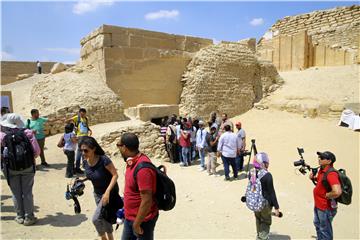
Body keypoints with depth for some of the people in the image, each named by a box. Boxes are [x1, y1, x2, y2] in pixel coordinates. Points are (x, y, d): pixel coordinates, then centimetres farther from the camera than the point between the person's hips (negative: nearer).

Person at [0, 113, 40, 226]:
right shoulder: (28, 133, -8)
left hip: (10, 168, 0)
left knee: (16, 193, 13)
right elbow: (36, 151, -12)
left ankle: (20, 217, 23)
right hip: (27, 167, 0)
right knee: (27, 192, 9)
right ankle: (29, 217, 15)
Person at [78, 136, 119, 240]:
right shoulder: (85, 162, -8)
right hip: (97, 193, 7)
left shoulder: (103, 160, -28)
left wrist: (107, 192, -31)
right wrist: (81, 180, -7)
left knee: (96, 219, -8)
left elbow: (115, 175, -23)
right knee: (104, 217, 18)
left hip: (110, 192, -7)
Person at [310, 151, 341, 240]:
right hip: (318, 205, 10)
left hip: (326, 208, -10)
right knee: (317, 224, 29)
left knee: (325, 230, 10)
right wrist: (314, 178, 0)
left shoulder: (331, 174, -30)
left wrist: (326, 195, -24)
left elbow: (337, 192, -41)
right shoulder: (322, 170, -1)